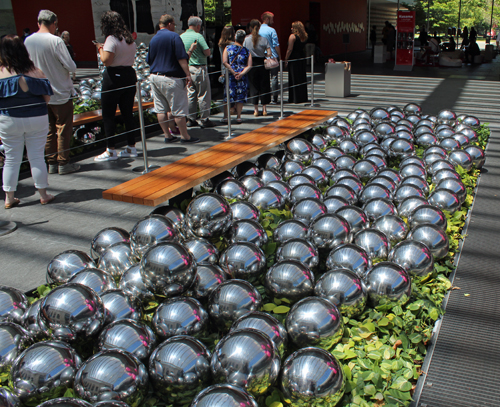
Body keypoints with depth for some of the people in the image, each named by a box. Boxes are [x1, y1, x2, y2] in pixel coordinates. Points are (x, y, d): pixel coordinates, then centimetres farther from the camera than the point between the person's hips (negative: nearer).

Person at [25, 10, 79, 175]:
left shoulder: (28, 41, 0)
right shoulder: (56, 41, -17)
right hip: (60, 93, -5)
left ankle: (52, 163, 18)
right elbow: (71, 67, -17)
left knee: (48, 130, 13)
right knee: (63, 129, 5)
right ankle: (63, 163, 8)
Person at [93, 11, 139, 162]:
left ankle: (110, 151, 3)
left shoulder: (111, 39, -13)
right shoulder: (129, 39, 11)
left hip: (114, 77, -8)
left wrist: (100, 48, -2)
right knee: (128, 113, 12)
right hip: (129, 75, 8)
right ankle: (131, 147, 17)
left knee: (108, 115, 0)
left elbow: (106, 60, -21)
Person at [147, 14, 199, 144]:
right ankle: (185, 136, 6)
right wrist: (188, 75, -12)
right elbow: (182, 58, -15)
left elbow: (148, 60, 17)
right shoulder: (174, 36, -7)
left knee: (161, 109, 9)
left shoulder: (153, 39, 11)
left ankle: (167, 135, 15)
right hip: (171, 78, -7)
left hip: (154, 77, 7)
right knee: (179, 109, 0)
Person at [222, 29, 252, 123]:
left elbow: (225, 62, -10)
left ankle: (225, 117, 8)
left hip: (230, 76, -1)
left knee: (227, 96, 6)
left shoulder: (228, 48, 1)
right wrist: (241, 74, -12)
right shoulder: (247, 51, 4)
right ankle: (238, 117, 9)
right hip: (242, 77, 1)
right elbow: (249, 66, -5)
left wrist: (233, 72, -10)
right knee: (240, 97, 8)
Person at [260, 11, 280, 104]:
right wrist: (280, 56, -3)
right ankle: (274, 98, -1)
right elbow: (276, 45, -11)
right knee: (274, 77, 0)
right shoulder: (271, 30, -9)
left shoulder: (257, 30, 6)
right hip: (273, 57, -5)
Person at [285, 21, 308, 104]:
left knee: (294, 79, -2)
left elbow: (290, 49, -14)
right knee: (302, 78, 12)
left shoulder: (292, 36, -12)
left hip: (293, 59, -7)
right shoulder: (304, 36, 9)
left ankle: (295, 98, 0)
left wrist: (286, 59, -8)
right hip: (302, 59, 7)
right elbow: (303, 48, 13)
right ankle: (303, 97, 17)